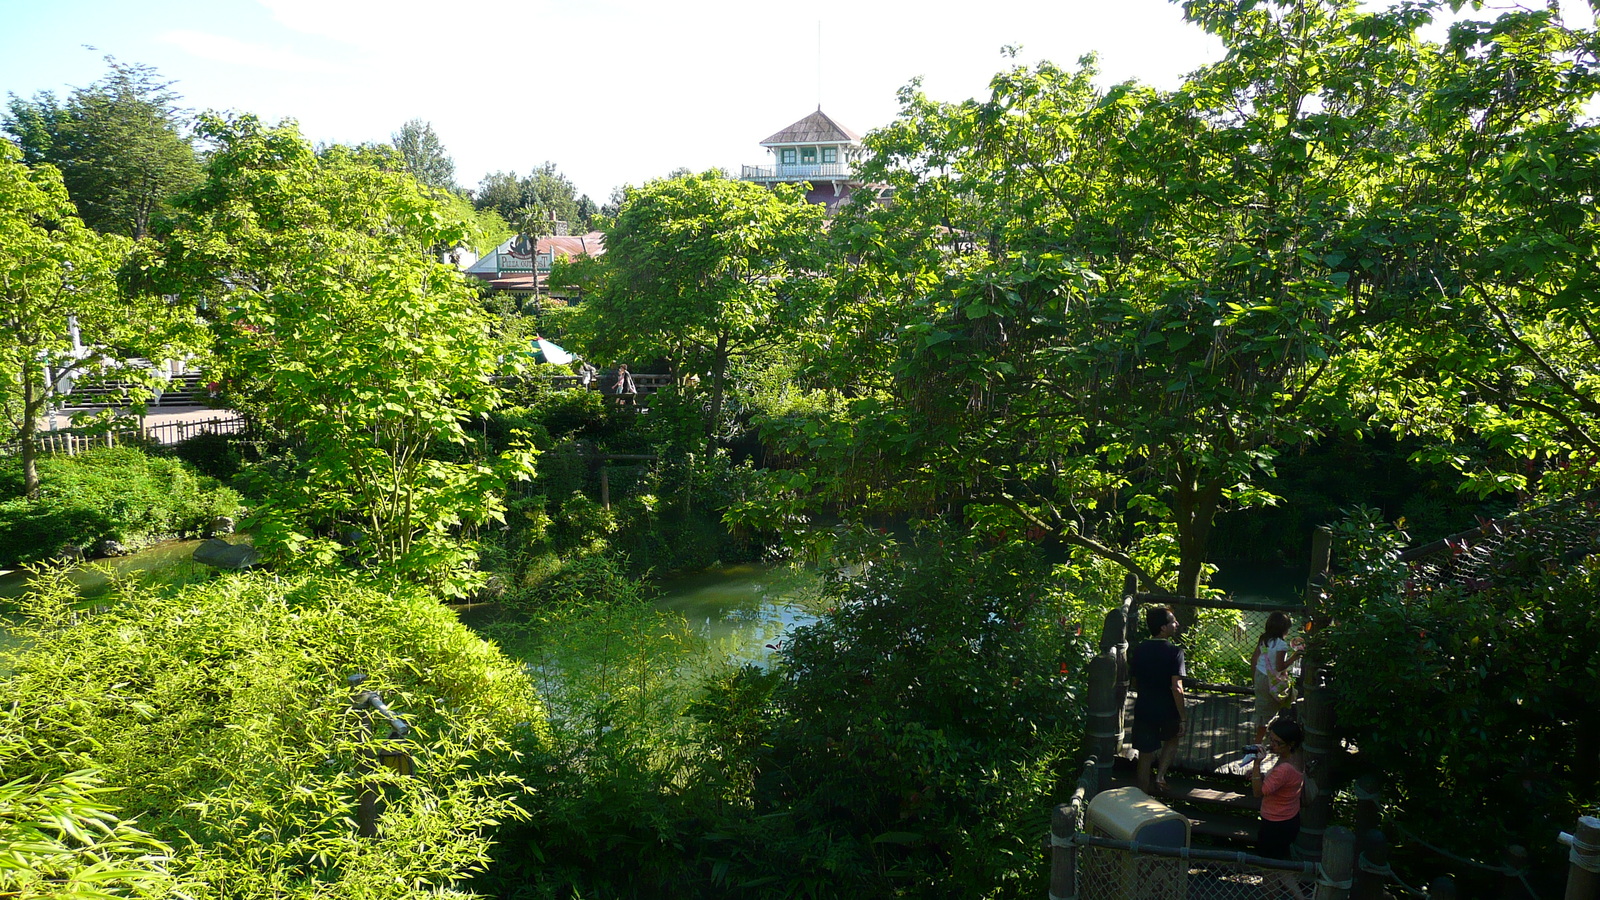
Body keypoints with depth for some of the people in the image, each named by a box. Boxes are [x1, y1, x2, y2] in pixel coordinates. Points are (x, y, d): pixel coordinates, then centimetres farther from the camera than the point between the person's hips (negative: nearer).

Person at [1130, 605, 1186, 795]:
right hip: (1167, 710, -3)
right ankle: (1160, 775, 12)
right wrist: (1182, 715, -12)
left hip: (1143, 709, 3)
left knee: (1145, 754, 14)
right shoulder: (1174, 652, -16)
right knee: (1172, 739, 28)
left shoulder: (1139, 650, 0)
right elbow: (1176, 687, -20)